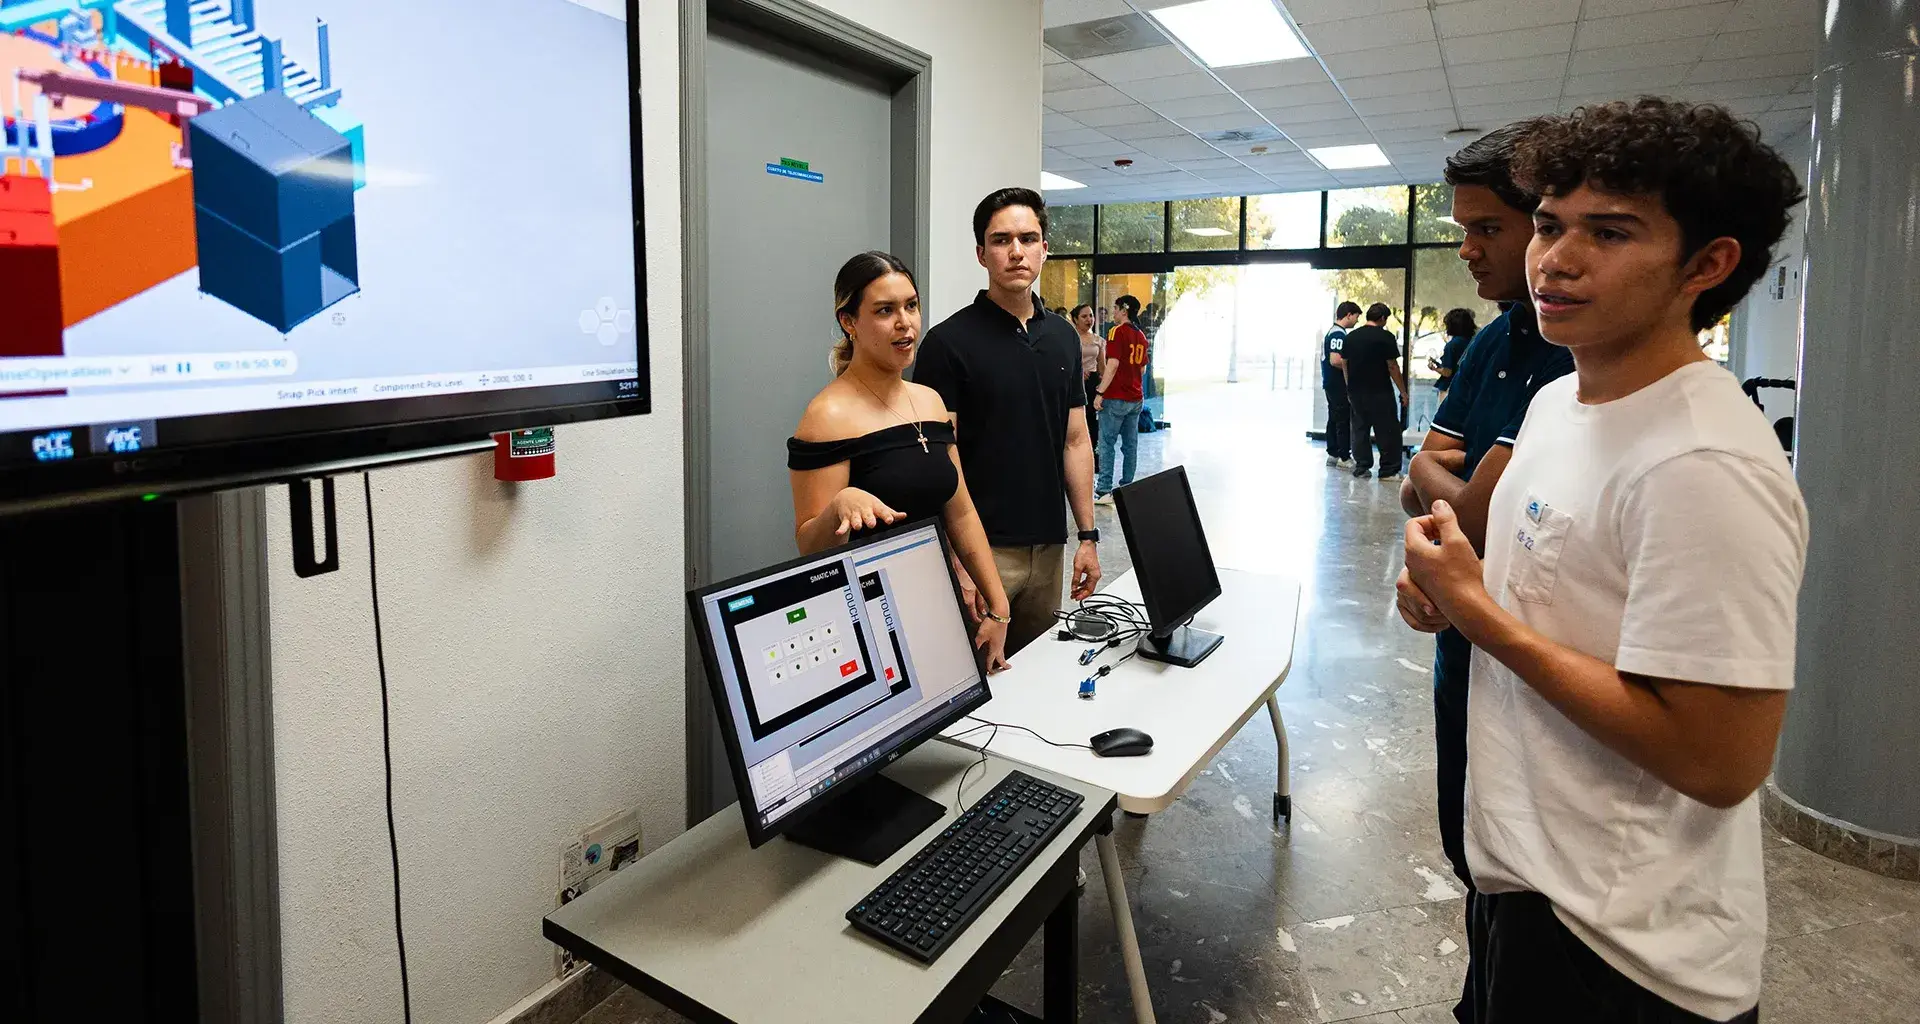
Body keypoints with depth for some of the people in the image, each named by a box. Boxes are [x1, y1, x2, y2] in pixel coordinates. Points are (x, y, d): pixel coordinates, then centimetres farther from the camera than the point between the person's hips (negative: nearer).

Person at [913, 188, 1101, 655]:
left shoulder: (1064, 337, 10)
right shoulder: (949, 342, -9)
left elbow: (1075, 440, 12)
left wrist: (1088, 535, 8)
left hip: (1049, 546, 6)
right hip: (982, 549, -5)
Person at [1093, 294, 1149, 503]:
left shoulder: (1118, 331, -11)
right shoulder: (1141, 335, 13)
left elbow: (1113, 364, -18)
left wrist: (1100, 393, -17)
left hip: (1116, 397, -8)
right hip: (1136, 398, 8)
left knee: (1107, 443, -4)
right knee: (1130, 444, 10)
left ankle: (1104, 491, -6)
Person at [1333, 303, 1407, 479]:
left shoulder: (1350, 336, 8)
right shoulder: (1386, 337, -9)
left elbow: (1344, 364, 12)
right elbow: (1393, 367, -11)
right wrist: (1403, 392, -4)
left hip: (1356, 391, 6)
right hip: (1380, 392, -5)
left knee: (1360, 429, 12)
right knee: (1387, 431, 1)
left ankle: (1361, 467, 12)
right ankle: (1389, 470, 1)